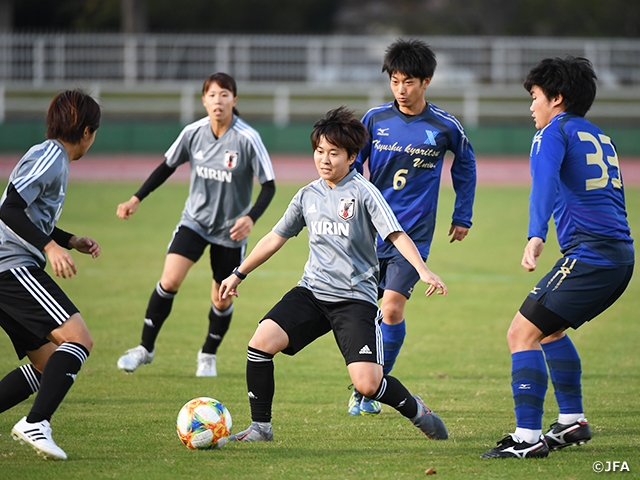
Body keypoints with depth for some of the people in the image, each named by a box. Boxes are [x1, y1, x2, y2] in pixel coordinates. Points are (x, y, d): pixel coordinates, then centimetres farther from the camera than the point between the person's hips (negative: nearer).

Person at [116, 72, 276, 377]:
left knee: (222, 300, 7)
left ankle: (208, 355, 33)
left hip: (230, 230, -2)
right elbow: (167, 166, 7)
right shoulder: (194, 133, -9)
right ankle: (145, 348, 0)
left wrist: (251, 218, -29)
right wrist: (137, 199, 3)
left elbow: (269, 185, -13)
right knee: (169, 281, -15)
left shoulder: (247, 139, -19)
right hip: (195, 220, 2)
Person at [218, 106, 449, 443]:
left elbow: (396, 235, -14)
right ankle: (260, 428, -4)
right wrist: (238, 274, 25)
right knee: (262, 341, -18)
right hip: (312, 291, 5)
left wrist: (423, 271, -29)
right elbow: (276, 238, 22)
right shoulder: (308, 196, 10)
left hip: (355, 298, -5)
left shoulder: (363, 192, -6)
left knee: (367, 383, -17)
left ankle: (417, 411, 14)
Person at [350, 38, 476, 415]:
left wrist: (463, 216, 17)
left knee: (392, 310, -15)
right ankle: (361, 388, 22)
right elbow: (352, 167, 11)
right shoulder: (375, 119, -1)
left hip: (414, 233, -2)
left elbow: (466, 164, 17)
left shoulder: (444, 126, -2)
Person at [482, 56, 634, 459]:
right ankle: (573, 422, 27)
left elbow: (545, 183, -21)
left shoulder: (554, 133, -3)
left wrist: (536, 237, -36)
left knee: (523, 333, -8)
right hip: (620, 256, 9)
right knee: (549, 328, 26)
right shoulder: (601, 139, 23)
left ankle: (528, 437, -15)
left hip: (588, 255, -9)